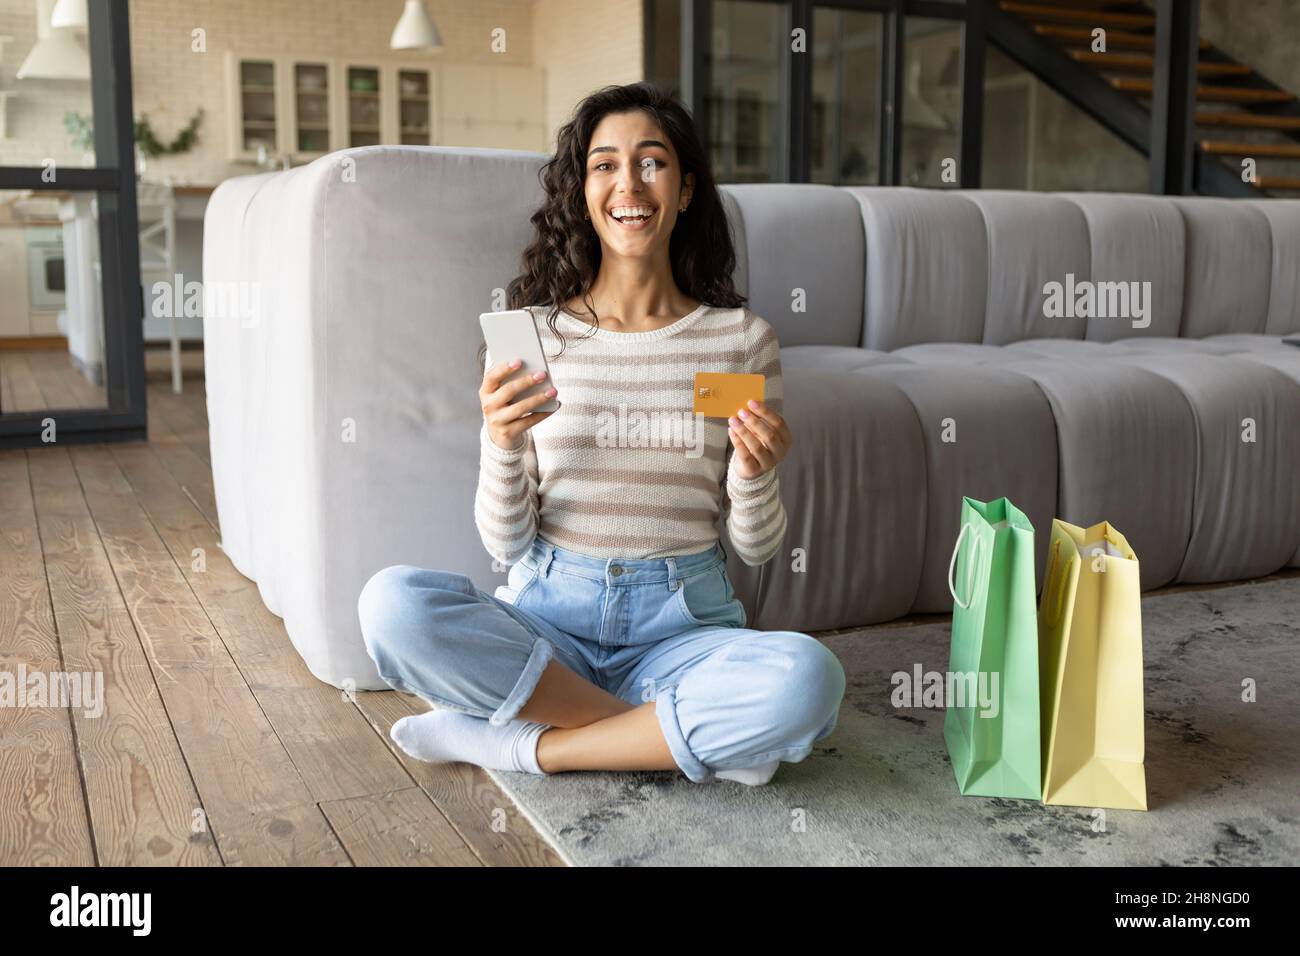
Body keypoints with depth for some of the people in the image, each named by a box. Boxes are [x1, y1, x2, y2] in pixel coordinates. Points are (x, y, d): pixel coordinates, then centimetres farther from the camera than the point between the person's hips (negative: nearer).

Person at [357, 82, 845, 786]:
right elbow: (505, 543, 0)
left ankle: (520, 743, -15)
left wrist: (755, 474, -15)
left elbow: (756, 548, 6)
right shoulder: (530, 335, 1)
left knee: (807, 677, -32)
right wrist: (502, 443, -19)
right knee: (392, 603, -29)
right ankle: (683, 734, -15)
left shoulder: (740, 339, 2)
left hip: (681, 623, 0)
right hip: (548, 611, 1)